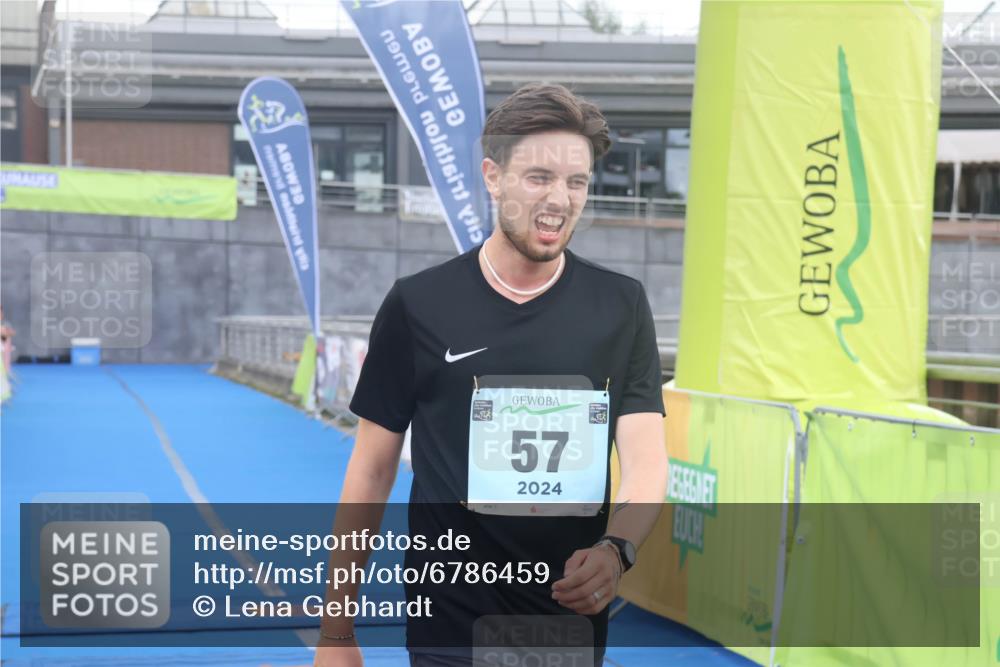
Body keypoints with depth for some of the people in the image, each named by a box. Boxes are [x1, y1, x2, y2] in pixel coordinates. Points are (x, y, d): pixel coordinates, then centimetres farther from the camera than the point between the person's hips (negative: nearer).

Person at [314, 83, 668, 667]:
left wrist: (616, 548, -28)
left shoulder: (621, 307, 0)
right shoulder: (418, 306, -3)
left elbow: (645, 458, -7)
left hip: (574, 618, 2)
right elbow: (373, 469, 2)